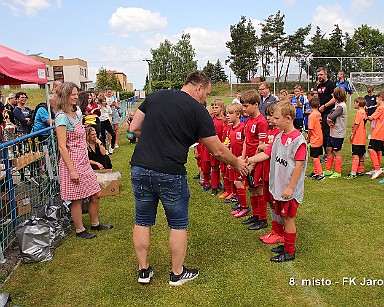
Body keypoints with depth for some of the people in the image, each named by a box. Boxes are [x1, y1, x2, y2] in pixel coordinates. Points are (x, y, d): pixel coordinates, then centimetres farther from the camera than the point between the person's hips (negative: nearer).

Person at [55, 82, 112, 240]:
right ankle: (80, 230, 22)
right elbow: (62, 147, -19)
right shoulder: (62, 117, -15)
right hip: (72, 163, -9)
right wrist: (72, 170, -20)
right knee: (77, 199, 5)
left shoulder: (75, 114, 12)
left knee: (95, 195, 15)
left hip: (84, 162, 9)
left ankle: (95, 223, 33)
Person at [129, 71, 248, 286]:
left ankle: (144, 270, 30)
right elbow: (217, 151, 1)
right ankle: (178, 274, 27)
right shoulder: (198, 111, -3)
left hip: (140, 169, 5)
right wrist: (237, 163, 18)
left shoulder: (156, 96, 11)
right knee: (179, 224, 13)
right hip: (170, 174, -5)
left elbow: (134, 128, 11)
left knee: (143, 221, 17)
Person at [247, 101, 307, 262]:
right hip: (279, 186, 8)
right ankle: (287, 245, 35)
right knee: (283, 216, 18)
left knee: (288, 217, 4)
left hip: (290, 189, -8)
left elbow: (299, 165, -18)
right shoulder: (279, 136, 8)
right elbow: (266, 153, 10)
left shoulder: (298, 139, -17)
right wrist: (246, 160, 3)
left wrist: (290, 187, -18)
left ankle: (290, 252, 19)